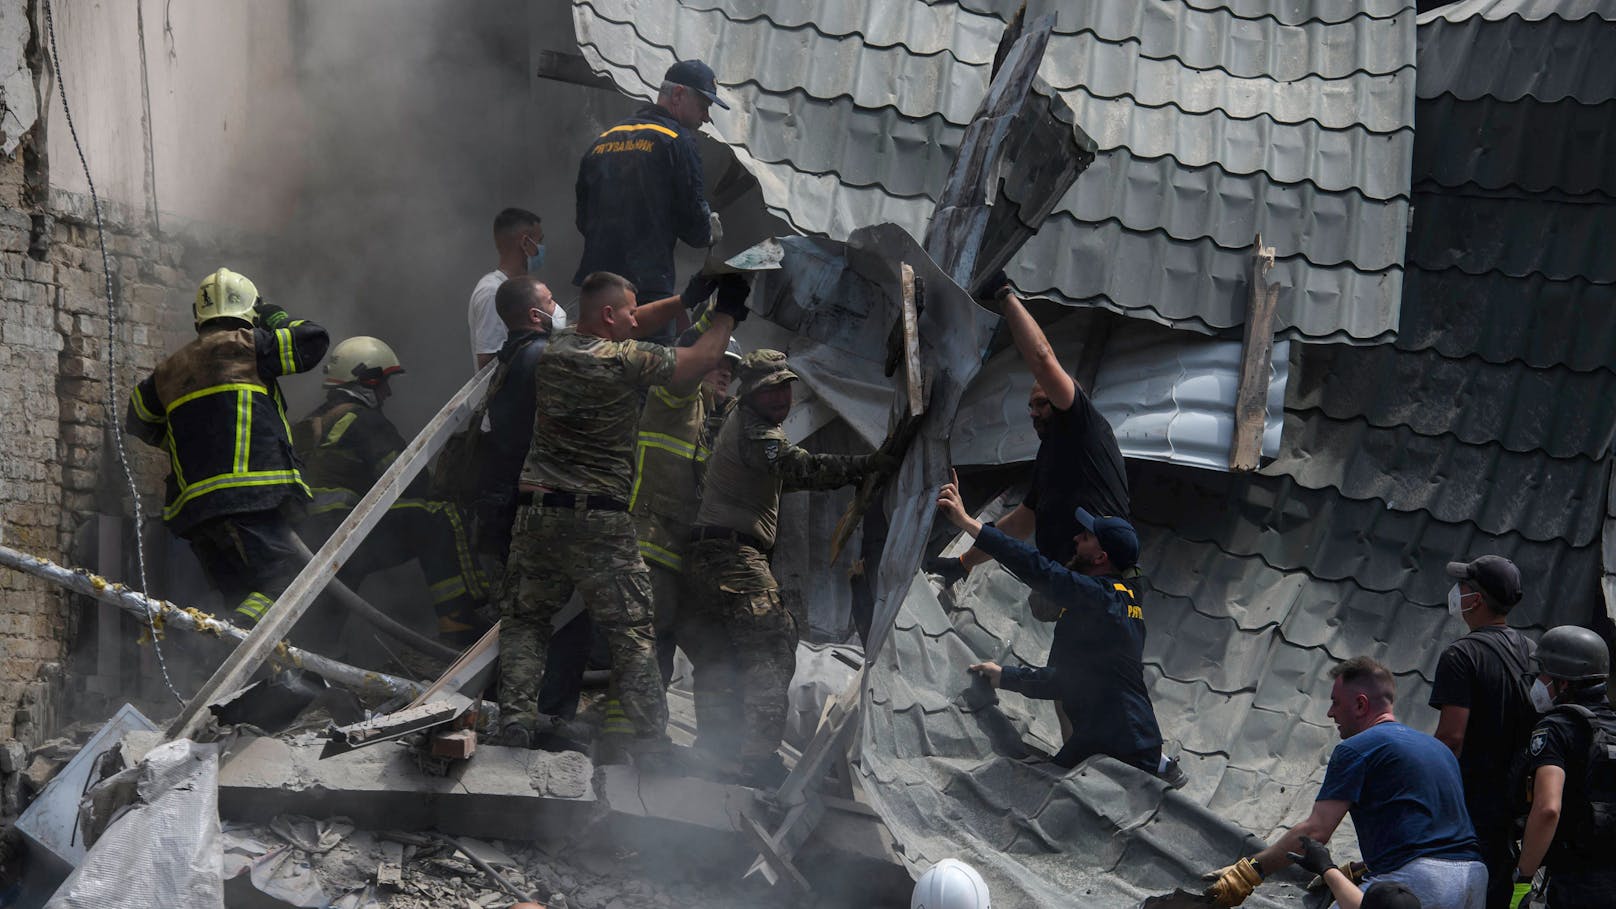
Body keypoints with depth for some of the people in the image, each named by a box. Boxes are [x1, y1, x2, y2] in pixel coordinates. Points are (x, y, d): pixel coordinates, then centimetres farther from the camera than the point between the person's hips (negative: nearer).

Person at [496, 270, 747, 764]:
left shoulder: (556, 348, 7)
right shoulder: (627, 359, -10)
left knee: (525, 618, 15)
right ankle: (650, 736, -1)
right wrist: (726, 312, 18)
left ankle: (516, 714, 1)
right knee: (630, 629, 3)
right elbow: (702, 360, 2)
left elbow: (627, 328, 24)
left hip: (536, 509, 4)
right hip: (601, 518, -4)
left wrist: (685, 301, 24)